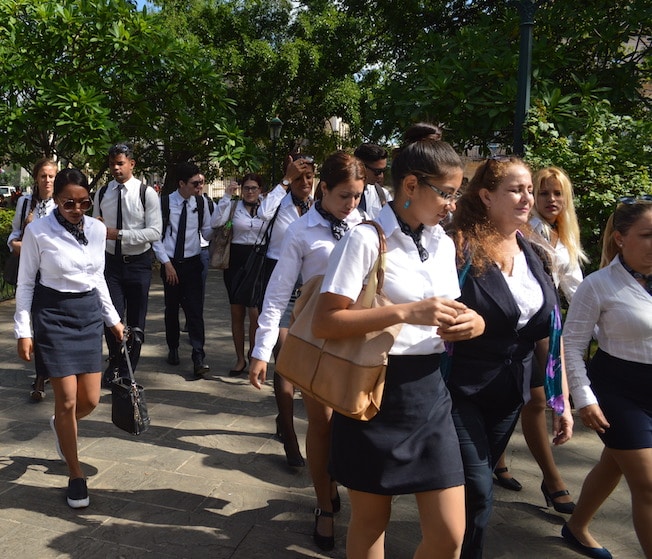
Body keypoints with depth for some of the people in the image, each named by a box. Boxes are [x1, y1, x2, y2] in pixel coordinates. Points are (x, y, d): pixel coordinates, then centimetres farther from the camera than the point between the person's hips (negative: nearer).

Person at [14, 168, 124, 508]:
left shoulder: (97, 230, 1)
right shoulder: (38, 231, -11)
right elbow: (25, 283, -4)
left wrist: (113, 319, 15)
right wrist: (23, 332, -7)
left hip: (89, 313, 4)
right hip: (52, 314, -4)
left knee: (90, 399, 5)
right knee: (67, 400, -4)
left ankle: (61, 426, 41)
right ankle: (76, 475, 15)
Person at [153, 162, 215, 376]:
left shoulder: (201, 202, 1)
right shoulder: (164, 203, -7)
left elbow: (207, 232, 5)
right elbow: (156, 236, -3)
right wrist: (167, 263, -8)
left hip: (192, 263, 1)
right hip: (170, 263, 0)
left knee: (195, 309, -7)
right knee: (171, 308, 12)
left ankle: (198, 358, -8)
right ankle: (173, 349, 32)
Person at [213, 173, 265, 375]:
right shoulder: (233, 205, 3)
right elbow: (217, 222, -14)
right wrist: (227, 196, -14)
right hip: (236, 260, 1)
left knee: (255, 312, -8)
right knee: (237, 313, 8)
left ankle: (253, 352, 18)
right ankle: (240, 359, 21)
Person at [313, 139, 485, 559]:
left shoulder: (444, 244, 10)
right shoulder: (366, 240, -12)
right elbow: (324, 323, -18)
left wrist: (470, 323, -4)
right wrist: (405, 312, -26)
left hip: (430, 392, 6)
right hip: (375, 392, -5)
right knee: (371, 522, 13)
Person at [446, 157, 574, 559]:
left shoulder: (533, 256, 6)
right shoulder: (459, 249, -15)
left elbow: (547, 333, 8)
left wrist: (562, 401, 7)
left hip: (509, 393, 6)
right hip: (462, 390, -6)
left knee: (472, 486, 16)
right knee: (477, 492, -4)